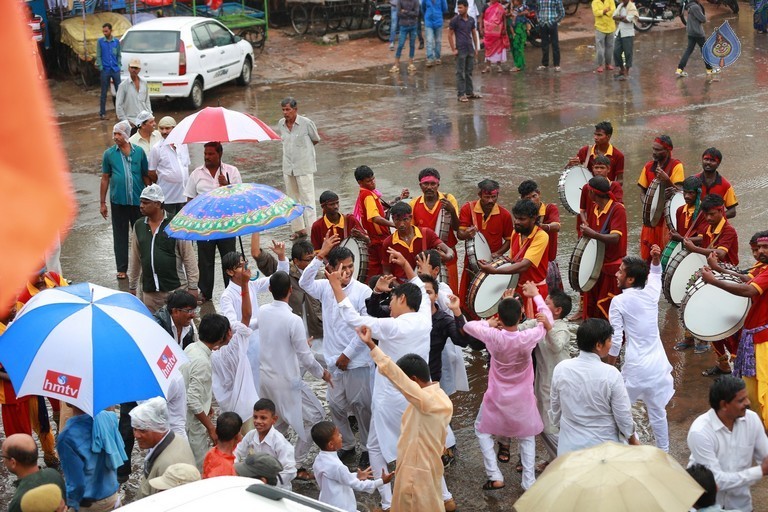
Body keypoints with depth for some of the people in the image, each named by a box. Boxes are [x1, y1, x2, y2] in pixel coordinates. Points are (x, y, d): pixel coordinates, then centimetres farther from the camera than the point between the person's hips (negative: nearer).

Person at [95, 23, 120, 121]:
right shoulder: (100, 41, 0)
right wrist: (100, 68, -6)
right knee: (104, 93, 3)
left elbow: (119, 55, 11)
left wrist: (119, 66, 1)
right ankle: (102, 113, 9)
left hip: (115, 70, 2)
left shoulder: (116, 41, 5)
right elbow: (98, 56, 1)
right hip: (105, 71, -2)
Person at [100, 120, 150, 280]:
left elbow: (145, 176, 7)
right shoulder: (109, 154, 1)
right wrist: (102, 203, 4)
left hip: (138, 200, 0)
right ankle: (122, 268, 14)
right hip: (118, 201, 0)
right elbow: (105, 178, 5)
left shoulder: (139, 152, 2)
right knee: (120, 235, 6)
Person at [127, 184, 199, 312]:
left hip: (176, 288, -4)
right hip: (149, 291, 4)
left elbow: (189, 257, -4)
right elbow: (134, 259, 17)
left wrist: (193, 287, -6)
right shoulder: (139, 226, 9)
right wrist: (132, 287, 18)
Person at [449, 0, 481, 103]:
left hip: (470, 50, 5)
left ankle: (469, 92, 21)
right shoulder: (455, 20, -8)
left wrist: (476, 48, 11)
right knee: (460, 73, -1)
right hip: (460, 50, -5)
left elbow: (474, 34, 14)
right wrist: (453, 49, -9)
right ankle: (461, 94, 2)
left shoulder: (471, 20, 6)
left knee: (469, 72, 12)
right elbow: (450, 35, -5)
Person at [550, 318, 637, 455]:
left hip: (569, 445, 3)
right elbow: (623, 415, -11)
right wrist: (633, 439, 6)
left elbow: (555, 408, 3)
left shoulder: (561, 369, -10)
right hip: (603, 446, -3)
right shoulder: (610, 374, -20)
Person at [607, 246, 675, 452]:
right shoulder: (651, 293, 2)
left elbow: (615, 342, -12)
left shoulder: (619, 301, -12)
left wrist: (608, 369, -1)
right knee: (658, 412, 15)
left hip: (635, 367, -5)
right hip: (658, 365, 5)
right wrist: (656, 259, 7)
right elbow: (655, 274, 27)